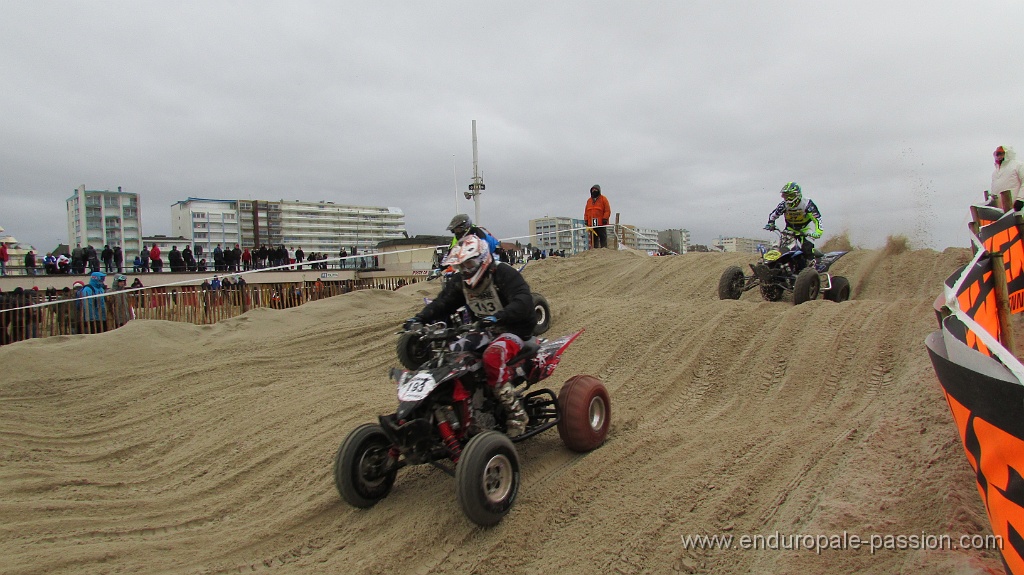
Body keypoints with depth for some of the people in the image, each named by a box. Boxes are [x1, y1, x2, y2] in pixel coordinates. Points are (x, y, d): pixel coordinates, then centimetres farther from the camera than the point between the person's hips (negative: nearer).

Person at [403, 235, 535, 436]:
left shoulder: (504, 274, -16)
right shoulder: (460, 282, 7)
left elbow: (523, 302, -30)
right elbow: (441, 303, 3)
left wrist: (497, 318, -46)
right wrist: (418, 319, -16)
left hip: (514, 330, -7)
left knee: (492, 357, -37)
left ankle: (516, 413, -26)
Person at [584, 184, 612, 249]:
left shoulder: (603, 199, 3)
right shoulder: (589, 200, 17)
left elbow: (607, 210, -2)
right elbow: (586, 211, 20)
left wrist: (605, 219, -11)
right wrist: (586, 220, 9)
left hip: (601, 224, -5)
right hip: (591, 224, 5)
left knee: (603, 237, -4)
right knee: (593, 238, 5)